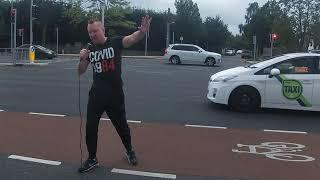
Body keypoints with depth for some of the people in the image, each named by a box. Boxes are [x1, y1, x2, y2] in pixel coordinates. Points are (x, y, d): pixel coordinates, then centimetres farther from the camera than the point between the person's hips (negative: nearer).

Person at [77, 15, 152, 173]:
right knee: (90, 128, 7)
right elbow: (80, 72, 5)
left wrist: (142, 32, -52)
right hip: (96, 95, 4)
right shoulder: (90, 48, 3)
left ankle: (129, 151, 40)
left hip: (115, 95, -3)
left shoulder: (115, 42, -10)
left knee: (121, 126, 13)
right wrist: (82, 59, -16)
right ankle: (92, 159, 25)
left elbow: (133, 38, -29)